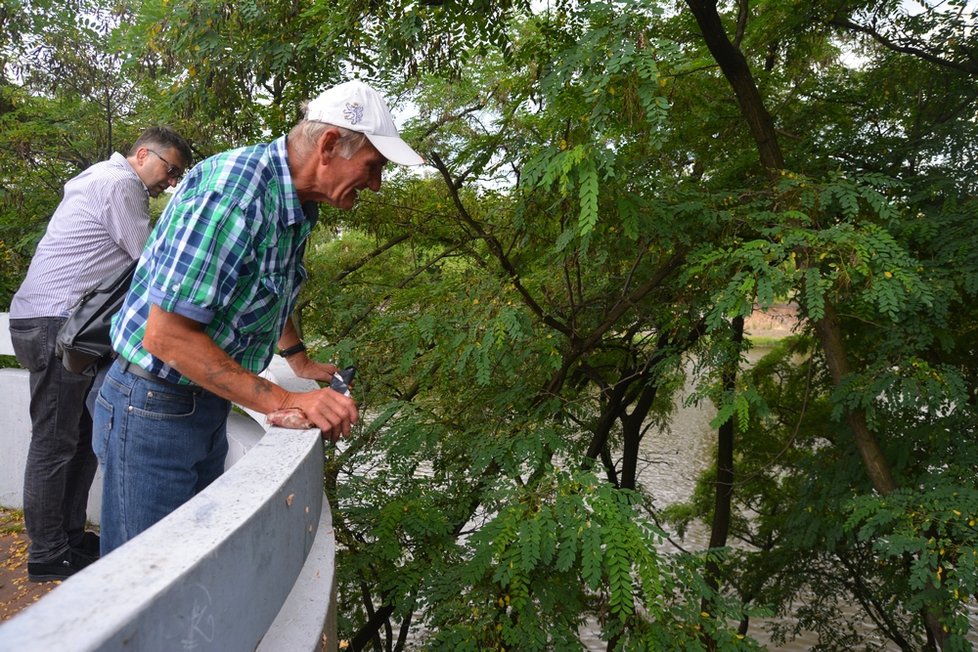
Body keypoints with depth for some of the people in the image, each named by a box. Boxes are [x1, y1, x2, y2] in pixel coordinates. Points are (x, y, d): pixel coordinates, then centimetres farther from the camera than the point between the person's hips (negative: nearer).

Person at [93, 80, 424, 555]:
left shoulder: (296, 204, 3)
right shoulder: (231, 191, -27)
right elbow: (166, 336, -28)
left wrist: (301, 362, 21)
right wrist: (282, 403, -28)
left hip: (208, 405, 9)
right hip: (154, 406, -8)